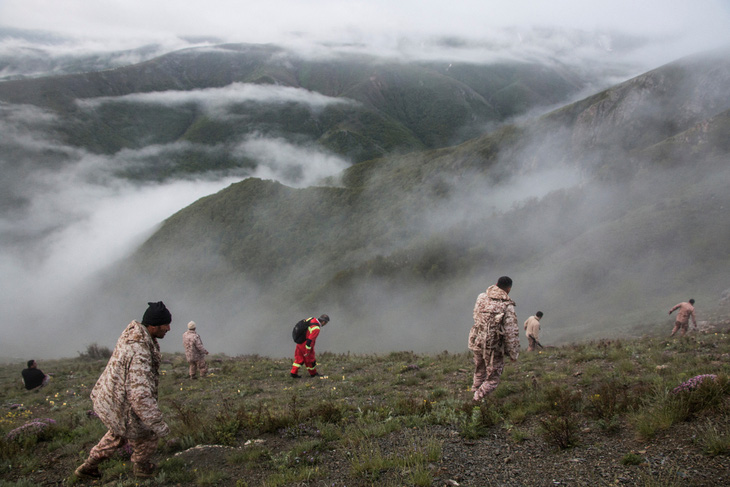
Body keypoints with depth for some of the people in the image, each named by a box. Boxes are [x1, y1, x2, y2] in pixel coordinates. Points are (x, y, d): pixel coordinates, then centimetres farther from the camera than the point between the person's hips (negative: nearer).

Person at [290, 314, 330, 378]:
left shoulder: (311, 319, -4)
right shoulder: (316, 329, -29)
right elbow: (310, 340, -30)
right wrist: (307, 351, -20)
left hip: (300, 342, 7)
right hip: (306, 346, -7)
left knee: (299, 358, 20)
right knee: (310, 359, 15)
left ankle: (293, 373, 22)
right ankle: (313, 373, 34)